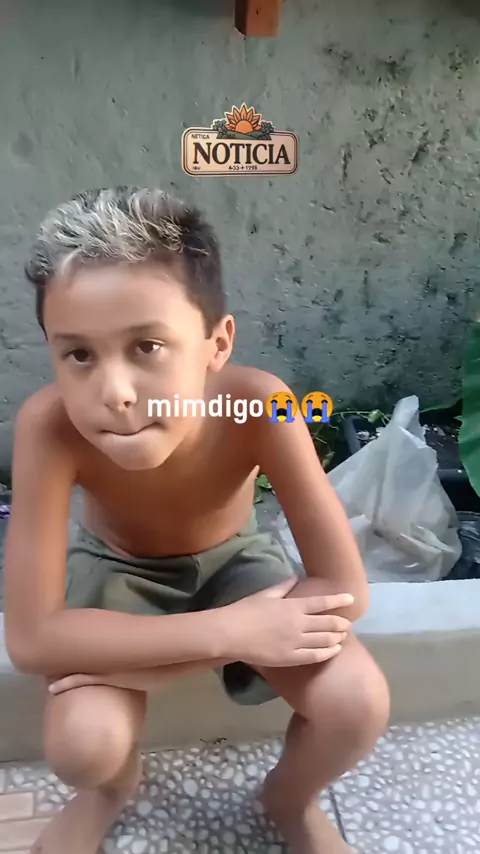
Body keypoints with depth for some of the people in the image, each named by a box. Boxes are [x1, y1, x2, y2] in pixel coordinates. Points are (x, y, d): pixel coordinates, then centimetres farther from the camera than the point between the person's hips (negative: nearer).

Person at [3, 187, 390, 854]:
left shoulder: (259, 406, -35)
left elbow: (345, 589, -30)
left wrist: (128, 664, -33)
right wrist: (229, 633, -37)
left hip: (231, 559, 1)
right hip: (117, 568, 0)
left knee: (357, 705, -21)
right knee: (81, 744, -25)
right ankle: (115, 784, 18)